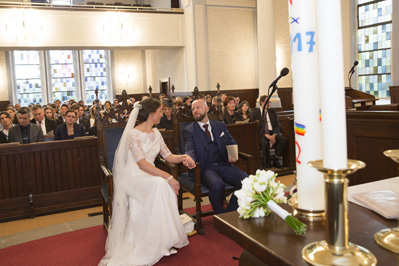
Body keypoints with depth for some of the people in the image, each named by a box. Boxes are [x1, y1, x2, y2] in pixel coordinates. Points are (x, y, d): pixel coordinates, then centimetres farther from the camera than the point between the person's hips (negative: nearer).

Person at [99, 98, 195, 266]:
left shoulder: (156, 133, 12)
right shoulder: (134, 134, -13)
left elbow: (169, 156, 12)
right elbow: (142, 164, -24)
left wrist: (184, 157, -10)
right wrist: (168, 177, -31)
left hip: (150, 176, 6)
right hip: (133, 177, -6)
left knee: (164, 185, -28)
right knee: (160, 184, -35)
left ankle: (164, 239, -17)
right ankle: (156, 244, -24)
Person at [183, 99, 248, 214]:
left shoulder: (220, 125, 18)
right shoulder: (189, 130, 6)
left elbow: (232, 143, 21)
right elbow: (190, 150, -8)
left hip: (223, 165, 4)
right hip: (204, 168, -4)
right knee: (217, 184, -35)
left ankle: (229, 213, -7)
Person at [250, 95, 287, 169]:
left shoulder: (272, 111, 15)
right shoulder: (255, 113, 4)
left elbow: (277, 125, 8)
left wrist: (274, 135, -12)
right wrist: (267, 136, -19)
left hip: (273, 132, 3)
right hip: (262, 134, -3)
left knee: (284, 140, -27)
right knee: (264, 143, -37)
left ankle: (275, 160, -10)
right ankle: (268, 162, -10)